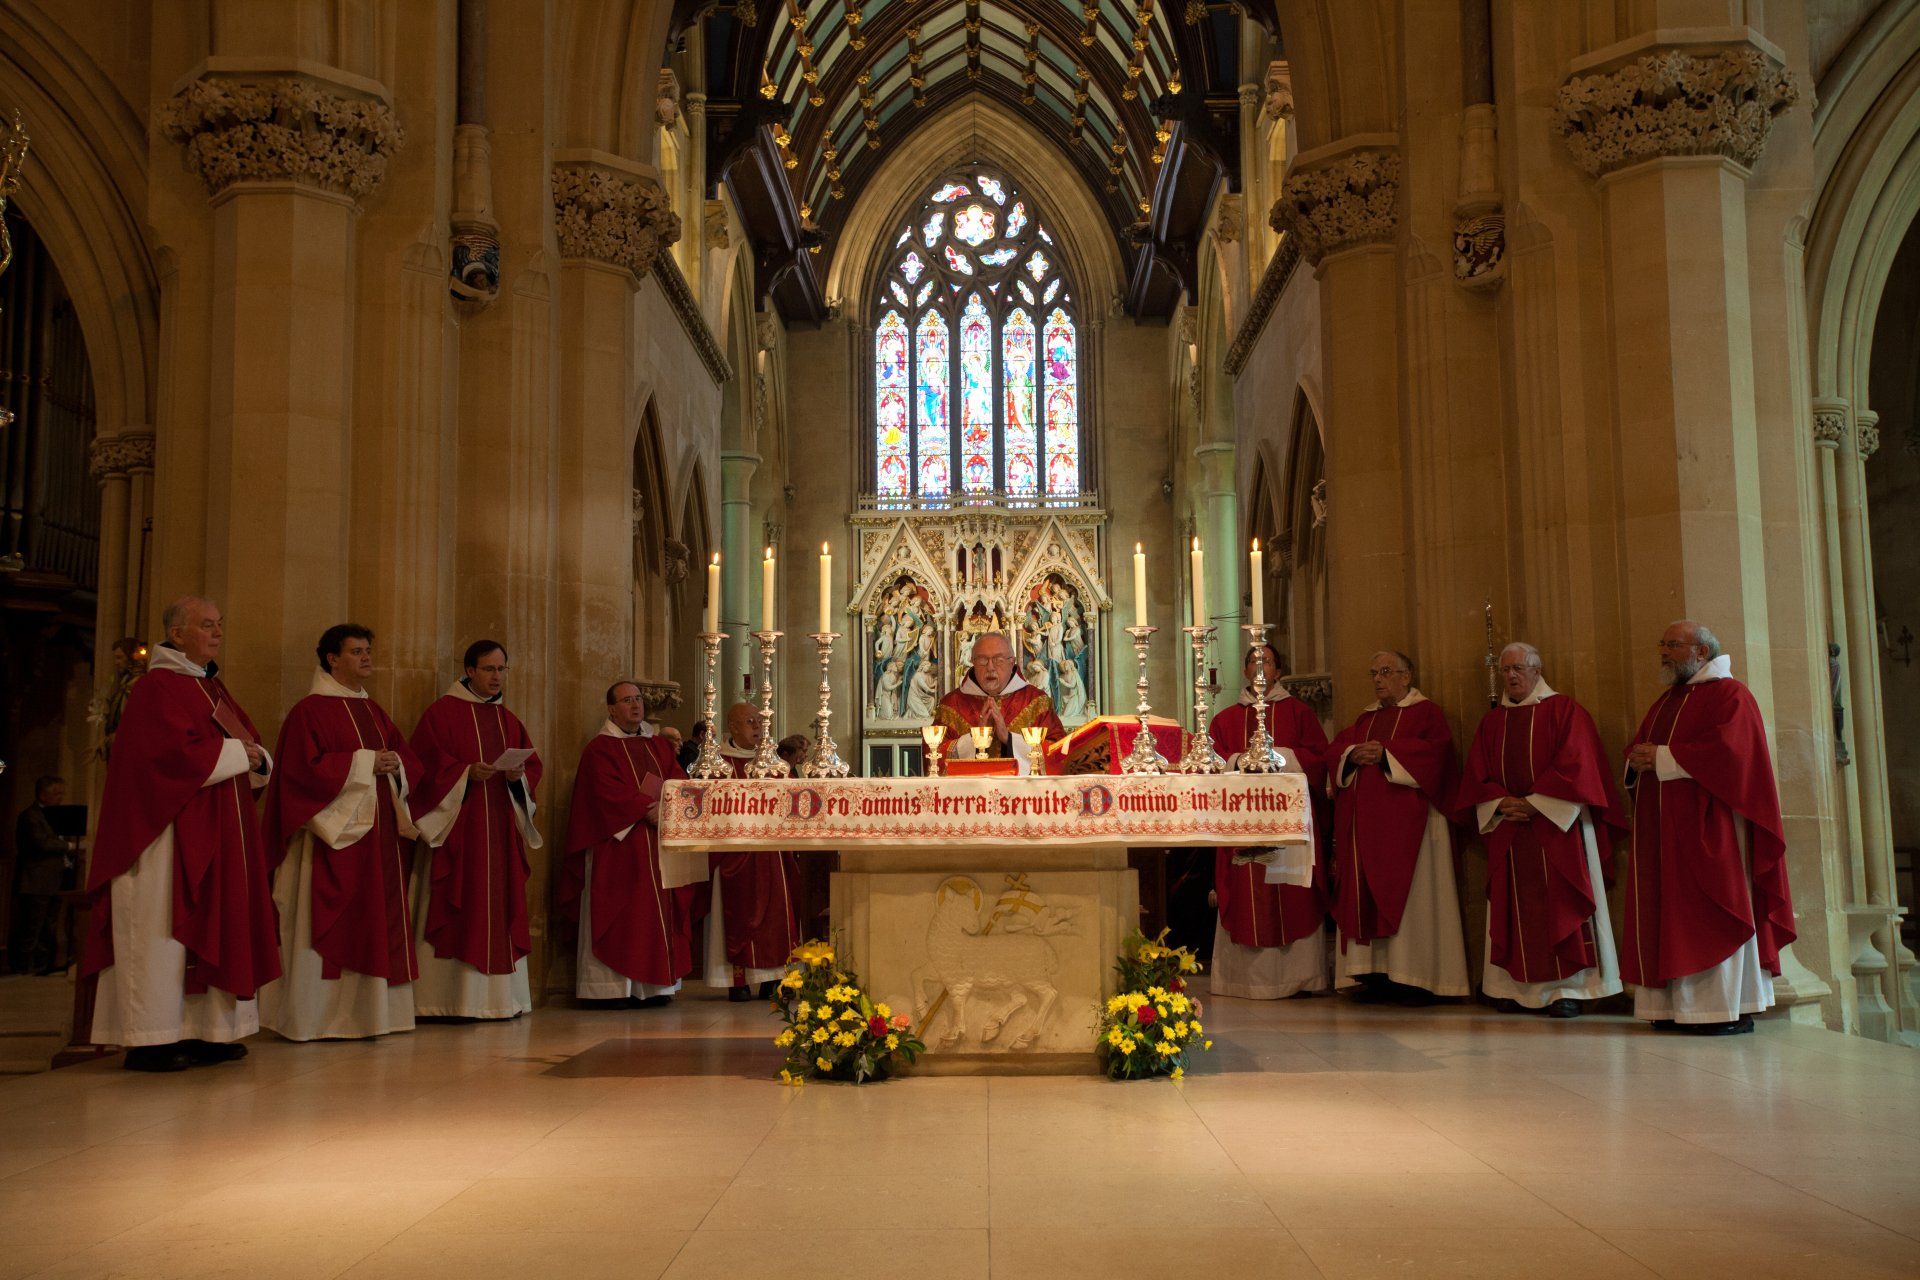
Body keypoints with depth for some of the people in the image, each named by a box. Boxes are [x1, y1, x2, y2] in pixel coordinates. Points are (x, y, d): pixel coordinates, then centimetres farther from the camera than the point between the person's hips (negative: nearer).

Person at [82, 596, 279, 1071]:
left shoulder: (213, 688, 18)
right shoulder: (156, 688, -9)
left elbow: (249, 744, 18)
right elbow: (177, 754, -23)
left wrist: (257, 757, -4)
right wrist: (235, 753, -12)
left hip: (215, 836, 9)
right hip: (169, 834, -9)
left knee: (209, 932, 8)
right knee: (162, 932, -6)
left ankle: (204, 1032, 13)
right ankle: (148, 1041, -2)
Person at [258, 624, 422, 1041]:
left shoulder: (374, 711, 18)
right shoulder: (310, 710, -5)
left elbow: (410, 763, 16)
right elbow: (305, 768, -16)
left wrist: (395, 763, -6)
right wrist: (365, 762, -16)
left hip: (378, 835, 7)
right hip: (335, 834, -7)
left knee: (376, 923, 6)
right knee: (332, 925, -6)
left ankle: (364, 1011, 11)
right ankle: (320, 1016, -1)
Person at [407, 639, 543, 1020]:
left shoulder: (508, 719, 17)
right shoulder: (443, 711, 0)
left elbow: (533, 764, 13)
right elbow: (427, 762, -8)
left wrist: (519, 775, -8)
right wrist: (466, 773, -21)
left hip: (501, 828, 6)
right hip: (458, 827, -6)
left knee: (500, 907, 6)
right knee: (457, 909, -7)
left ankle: (500, 996, 11)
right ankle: (450, 998, -3)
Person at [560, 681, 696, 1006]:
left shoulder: (658, 745, 18)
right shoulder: (600, 749, 0)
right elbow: (608, 793, -13)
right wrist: (647, 810, -19)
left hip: (659, 845, 6)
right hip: (619, 846, -6)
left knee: (658, 913, 2)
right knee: (622, 916, -8)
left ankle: (653, 985, 4)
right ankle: (616, 987, -7)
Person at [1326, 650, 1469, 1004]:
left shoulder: (1425, 712, 3)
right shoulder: (1366, 718, 21)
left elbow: (1436, 748, -13)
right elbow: (1335, 750, 13)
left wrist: (1385, 753, -17)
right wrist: (1353, 755, -9)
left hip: (1407, 821, -6)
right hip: (1366, 823, 6)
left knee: (1409, 893, -8)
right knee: (1367, 895, 0)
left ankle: (1418, 979, -6)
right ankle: (1376, 975, 2)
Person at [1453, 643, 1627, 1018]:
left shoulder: (1564, 710, 2)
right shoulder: (1492, 722, 15)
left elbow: (1574, 765, -8)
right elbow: (1477, 776, 11)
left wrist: (1534, 803, -14)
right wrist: (1501, 803, -8)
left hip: (1556, 825, -4)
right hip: (1507, 829, 4)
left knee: (1560, 906, -6)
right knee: (1514, 907, 2)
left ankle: (1567, 989, -3)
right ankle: (1517, 987, 5)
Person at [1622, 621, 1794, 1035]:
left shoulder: (1729, 694, -3)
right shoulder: (1664, 702, 22)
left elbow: (1727, 751, -18)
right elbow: (1640, 749, 20)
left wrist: (1661, 757, -15)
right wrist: (1637, 762, -4)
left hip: (1707, 827, -8)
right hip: (1664, 832, 8)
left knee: (1713, 914, -8)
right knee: (1672, 918, 3)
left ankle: (1731, 1010, -5)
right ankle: (1677, 1005, 4)